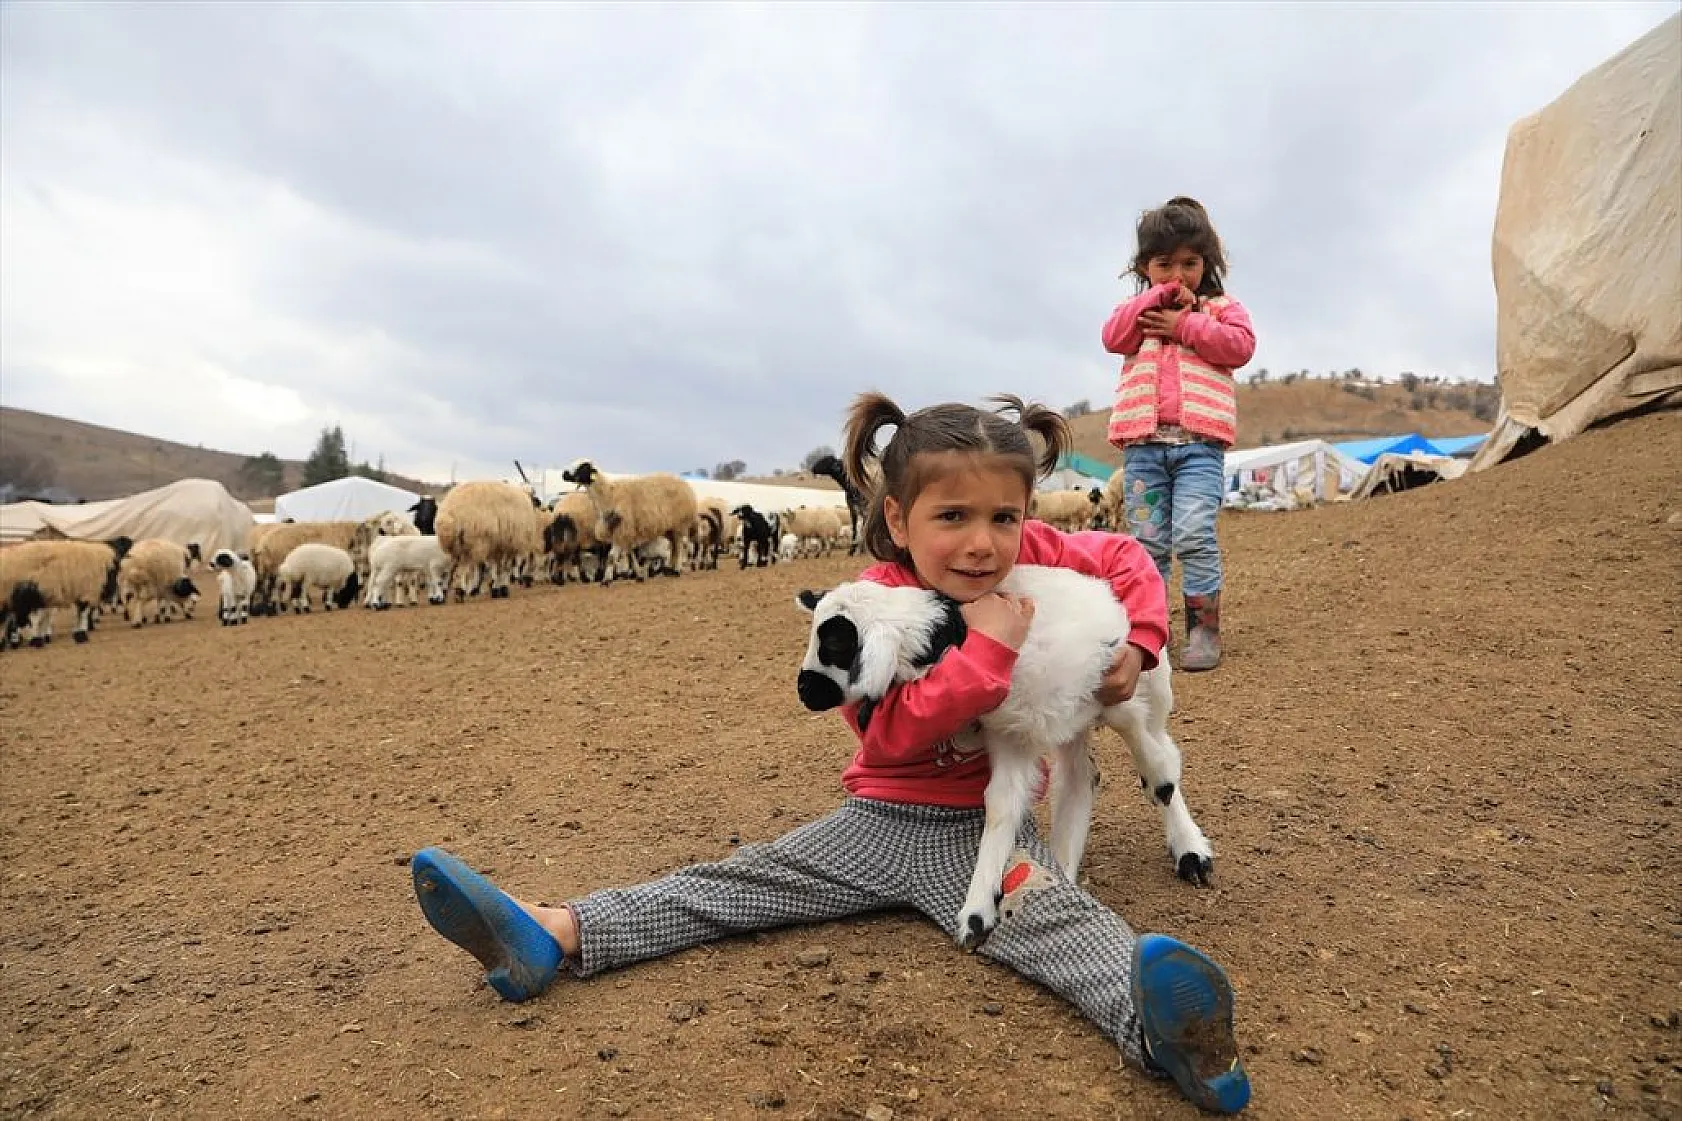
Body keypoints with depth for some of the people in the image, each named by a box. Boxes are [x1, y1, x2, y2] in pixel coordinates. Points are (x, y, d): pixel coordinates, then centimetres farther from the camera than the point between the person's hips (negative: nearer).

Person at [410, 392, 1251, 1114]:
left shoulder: (1034, 560, -8)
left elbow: (1128, 558, 9)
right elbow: (891, 735, -25)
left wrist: (1136, 645, -8)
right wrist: (987, 648, -33)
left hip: (984, 825, -1)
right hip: (880, 818, 1)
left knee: (1052, 914, -30)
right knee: (739, 882, -5)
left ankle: (1156, 1026, -57)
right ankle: (552, 936, -13)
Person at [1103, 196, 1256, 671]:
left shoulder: (1221, 307, 15)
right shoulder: (1140, 309, 20)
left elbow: (1240, 345, -3)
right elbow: (1113, 338, -1)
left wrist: (1185, 324, -6)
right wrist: (1159, 293, -4)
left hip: (1199, 441, -2)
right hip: (1143, 441, 2)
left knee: (1193, 535, -14)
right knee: (1147, 542, 2)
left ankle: (1204, 629, -4)